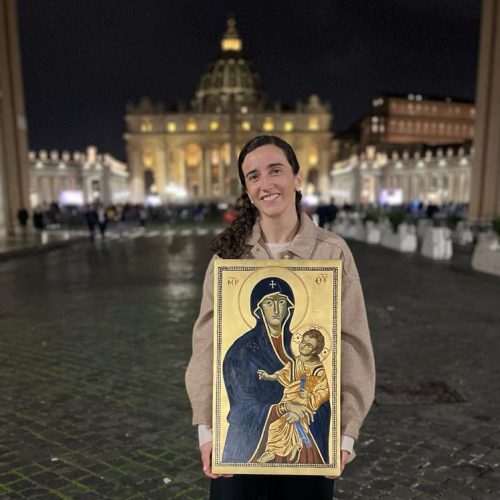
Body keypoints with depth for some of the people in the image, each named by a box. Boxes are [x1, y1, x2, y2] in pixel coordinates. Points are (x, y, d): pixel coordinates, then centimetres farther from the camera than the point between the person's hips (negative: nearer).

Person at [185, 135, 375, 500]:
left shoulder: (332, 251, -8)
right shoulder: (229, 253, -5)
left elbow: (352, 342, -6)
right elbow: (208, 343, -4)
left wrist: (347, 431, -8)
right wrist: (206, 428, -8)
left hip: (311, 425, 0)